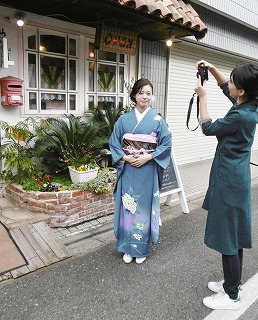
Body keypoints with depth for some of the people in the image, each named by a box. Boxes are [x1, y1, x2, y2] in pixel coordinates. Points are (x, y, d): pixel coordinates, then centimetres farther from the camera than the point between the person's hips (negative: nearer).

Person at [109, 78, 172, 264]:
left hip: (148, 171, -1)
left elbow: (166, 144, -3)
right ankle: (127, 248, 27)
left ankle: (142, 248, 27)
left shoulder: (158, 120, 0)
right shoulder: (124, 119, 3)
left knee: (144, 207, 8)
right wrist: (125, 158, -12)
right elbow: (114, 143, 3)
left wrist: (148, 157, -14)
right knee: (127, 207, 8)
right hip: (127, 170, 1)